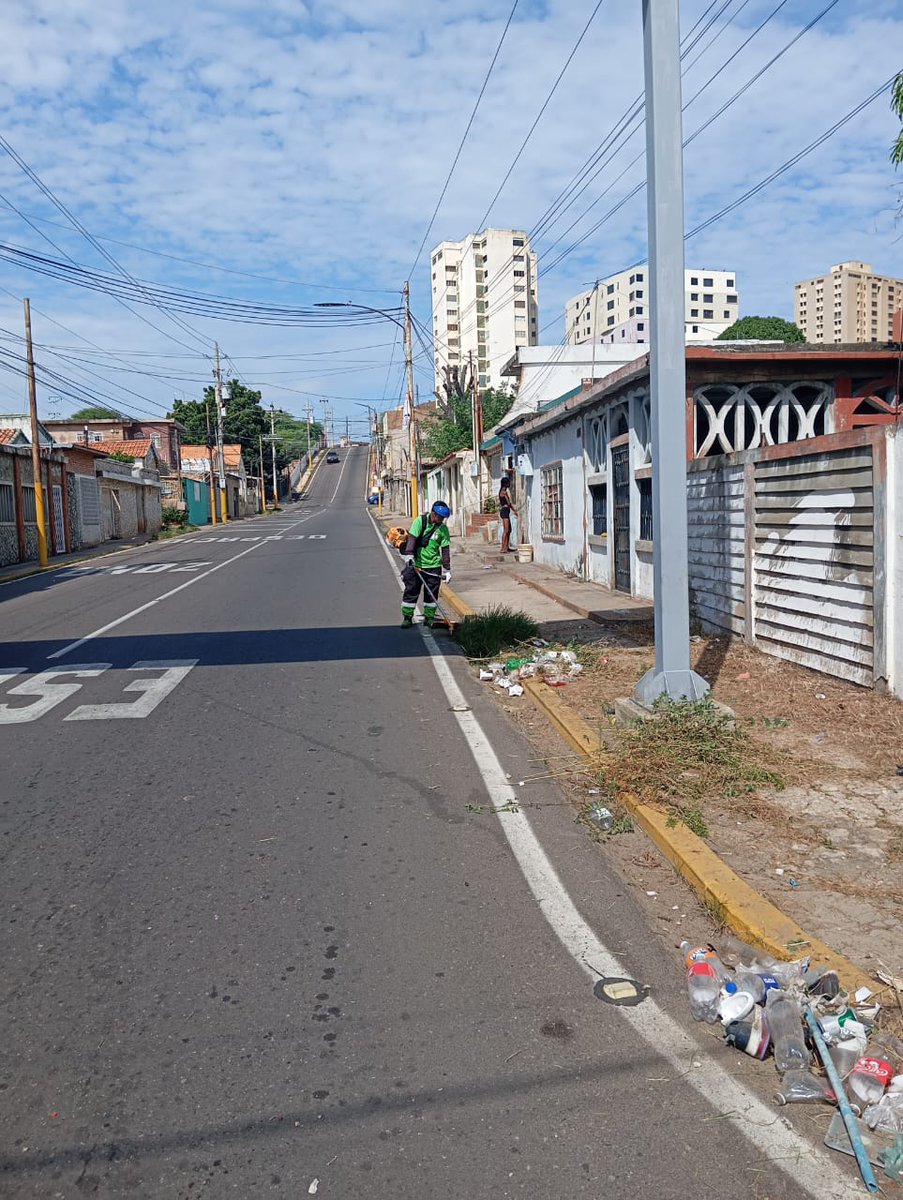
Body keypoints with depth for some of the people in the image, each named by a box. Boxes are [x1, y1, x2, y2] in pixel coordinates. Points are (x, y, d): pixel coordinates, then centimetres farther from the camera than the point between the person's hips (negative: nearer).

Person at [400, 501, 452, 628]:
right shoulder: (420, 521, -8)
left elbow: (445, 550, 1)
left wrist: (446, 570, -1)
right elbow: (411, 538, -16)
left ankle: (429, 617, 19)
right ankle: (407, 617, 11)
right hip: (415, 564, -2)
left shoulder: (443, 529, -1)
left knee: (432, 593, 6)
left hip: (434, 566, 2)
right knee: (411, 591, 1)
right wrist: (409, 555, -30)